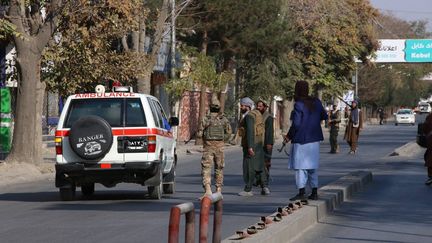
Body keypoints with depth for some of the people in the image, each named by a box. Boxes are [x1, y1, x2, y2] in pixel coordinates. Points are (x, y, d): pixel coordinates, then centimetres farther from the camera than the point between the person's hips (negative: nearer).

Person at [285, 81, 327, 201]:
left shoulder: (298, 105, -15)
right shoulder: (316, 102, 4)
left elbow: (296, 124, -19)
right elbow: (324, 116, 14)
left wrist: (289, 136, -6)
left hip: (301, 139, -6)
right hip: (314, 139, 6)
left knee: (300, 166, -2)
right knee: (313, 166, 13)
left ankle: (301, 192, -7)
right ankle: (314, 192, 14)